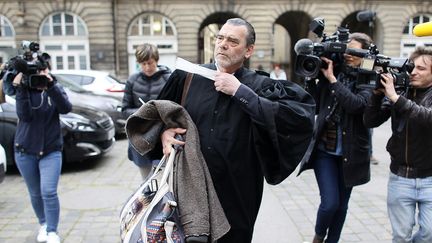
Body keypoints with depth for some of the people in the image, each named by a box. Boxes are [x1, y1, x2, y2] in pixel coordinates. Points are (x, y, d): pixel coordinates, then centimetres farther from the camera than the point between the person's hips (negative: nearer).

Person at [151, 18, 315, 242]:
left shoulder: (261, 87, -8)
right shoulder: (187, 76, -1)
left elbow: (298, 118, -25)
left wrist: (240, 91, -22)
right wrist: (164, 131, -11)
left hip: (236, 193, -1)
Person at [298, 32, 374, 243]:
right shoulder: (332, 72, 1)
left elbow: (355, 104, -24)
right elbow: (315, 105, 2)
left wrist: (332, 79, -22)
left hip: (349, 153, 0)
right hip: (324, 150, 0)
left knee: (341, 204, 12)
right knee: (330, 202, -7)